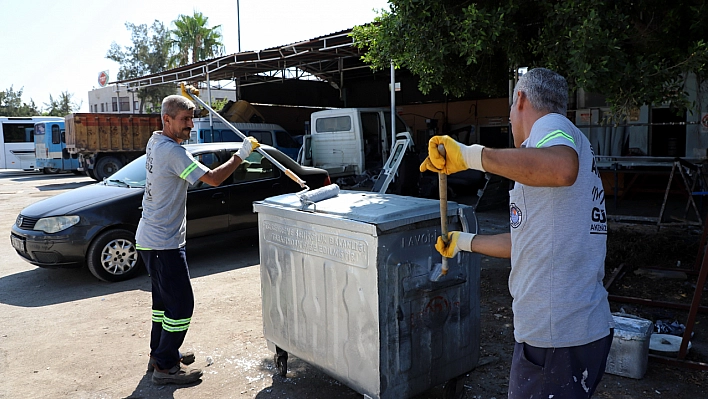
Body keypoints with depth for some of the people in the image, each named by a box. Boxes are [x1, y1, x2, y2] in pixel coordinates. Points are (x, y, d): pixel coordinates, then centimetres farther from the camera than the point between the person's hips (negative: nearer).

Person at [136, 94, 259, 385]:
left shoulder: (155, 141, 7)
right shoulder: (173, 152, -22)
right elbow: (213, 179, -25)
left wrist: (183, 100, 19)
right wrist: (240, 155, -15)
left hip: (150, 238, 10)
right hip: (164, 244, -10)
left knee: (164, 299, 20)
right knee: (181, 304, -3)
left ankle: (159, 354, 33)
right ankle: (165, 367, 7)